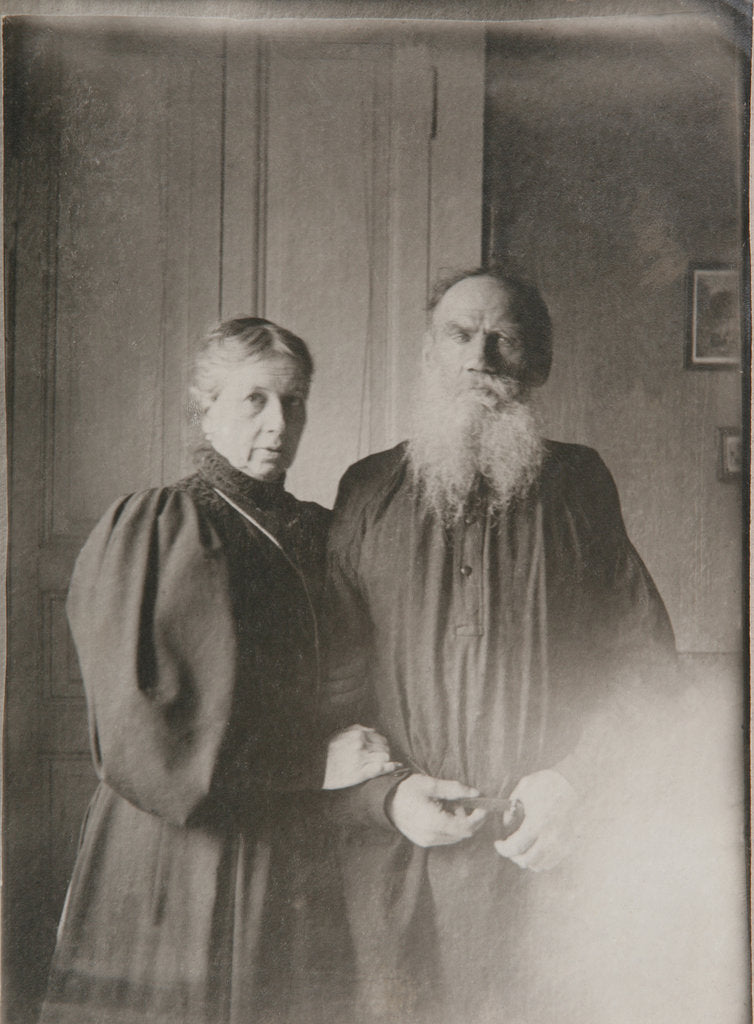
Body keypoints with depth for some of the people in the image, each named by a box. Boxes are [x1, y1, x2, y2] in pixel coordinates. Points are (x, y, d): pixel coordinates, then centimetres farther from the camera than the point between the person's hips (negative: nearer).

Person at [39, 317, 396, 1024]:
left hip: (296, 866, 4)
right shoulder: (145, 530, -4)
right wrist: (315, 762, -11)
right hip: (172, 868, -4)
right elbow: (137, 727, -12)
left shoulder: (321, 535, 11)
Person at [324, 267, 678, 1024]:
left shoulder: (577, 487, 6)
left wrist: (576, 780, -9)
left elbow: (645, 657, 4)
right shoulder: (365, 495, 6)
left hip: (553, 862, 0)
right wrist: (384, 794, -7)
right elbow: (324, 682, 6)